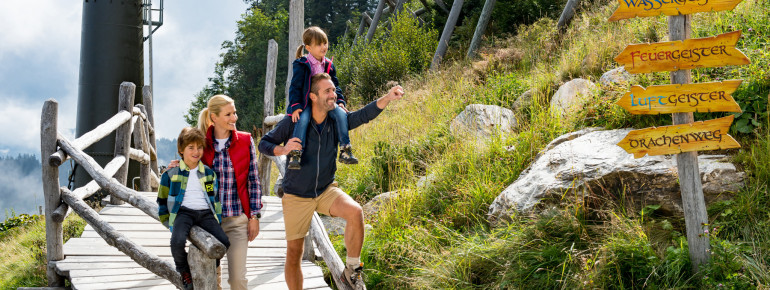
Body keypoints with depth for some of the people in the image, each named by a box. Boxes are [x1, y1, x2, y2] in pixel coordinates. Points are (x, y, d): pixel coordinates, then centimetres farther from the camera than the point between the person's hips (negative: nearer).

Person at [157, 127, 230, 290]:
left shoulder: (209, 173, 17)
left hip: (206, 213, 2)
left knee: (224, 243, -23)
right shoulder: (171, 173, 9)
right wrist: (168, 222, 8)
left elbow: (216, 200, 21)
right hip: (183, 212, -2)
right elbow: (162, 200, 15)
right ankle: (184, 271, -1)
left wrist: (217, 222, 11)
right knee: (177, 241, -34)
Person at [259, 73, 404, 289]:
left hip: (326, 190, 2)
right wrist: (283, 150, -27)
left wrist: (388, 98, -33)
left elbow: (364, 114, -17)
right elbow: (264, 144, -6)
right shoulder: (293, 122, -12)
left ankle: (352, 269, -11)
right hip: (296, 196, -2)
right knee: (294, 253, 2)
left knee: (355, 212, -27)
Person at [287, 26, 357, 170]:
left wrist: (340, 102, 2)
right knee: (303, 119, -35)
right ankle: (295, 154, -33)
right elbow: (295, 87, -7)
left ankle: (345, 150, -18)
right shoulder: (301, 65, -5)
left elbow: (335, 86, 18)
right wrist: (295, 106, -17)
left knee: (341, 114, -22)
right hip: (306, 103, -4)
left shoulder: (328, 65, 11)